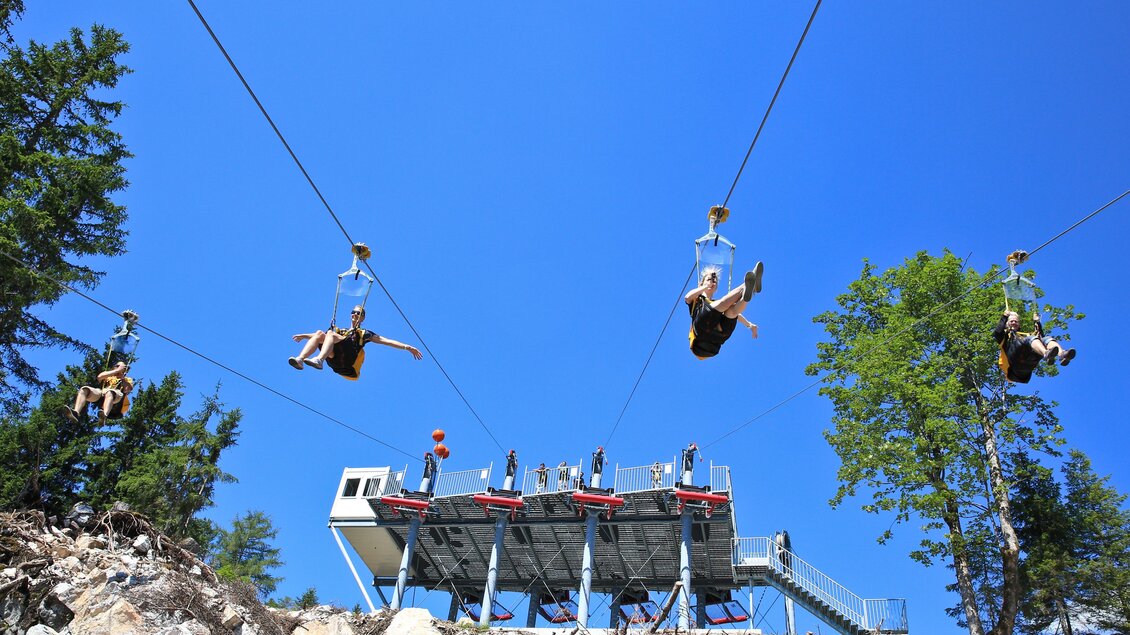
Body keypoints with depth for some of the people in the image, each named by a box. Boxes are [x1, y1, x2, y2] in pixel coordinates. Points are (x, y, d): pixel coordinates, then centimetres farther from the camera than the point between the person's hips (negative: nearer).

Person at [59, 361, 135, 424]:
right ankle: (75, 413, -47)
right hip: (101, 394, 4)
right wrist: (117, 371, 16)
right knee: (84, 389, -25)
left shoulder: (127, 380, 33)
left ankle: (104, 415, -71)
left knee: (110, 392, -42)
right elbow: (100, 377, 14)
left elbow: (128, 389, 8)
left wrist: (122, 377, 8)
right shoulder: (108, 376, 40)